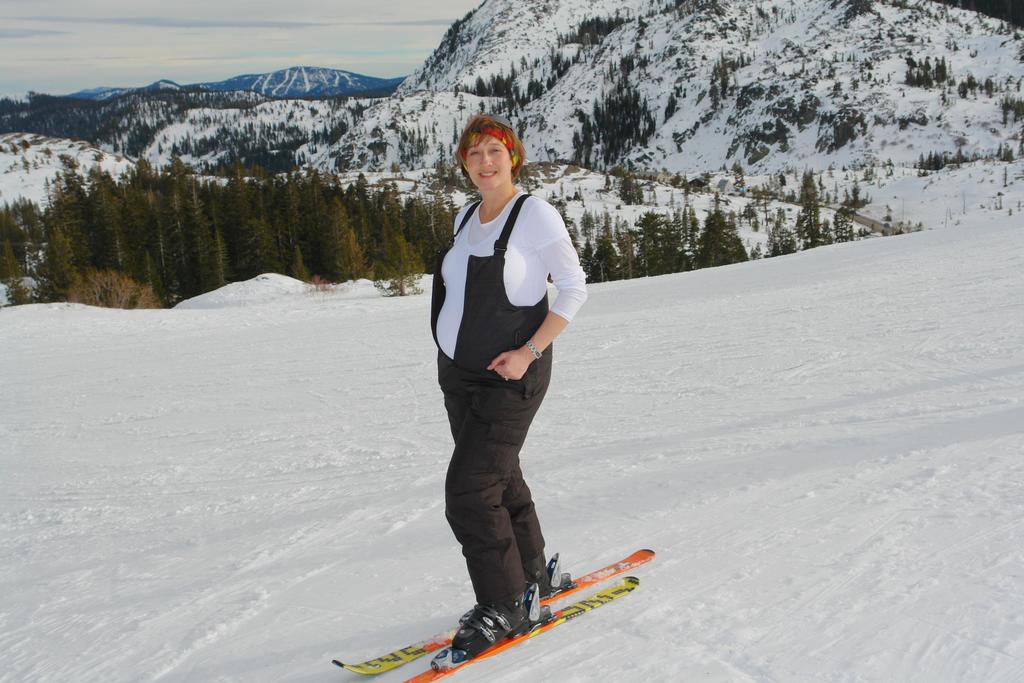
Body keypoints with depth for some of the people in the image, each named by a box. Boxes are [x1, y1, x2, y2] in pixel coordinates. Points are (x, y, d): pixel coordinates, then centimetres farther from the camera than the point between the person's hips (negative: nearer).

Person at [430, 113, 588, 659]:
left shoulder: (536, 215, -12)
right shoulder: (465, 218, 9)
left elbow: (574, 288, -11)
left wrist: (531, 351, -19)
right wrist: (450, 352, 14)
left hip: (510, 377, -7)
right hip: (457, 373, 8)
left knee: (469, 490, -11)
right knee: (501, 480, 17)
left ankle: (505, 609, 3)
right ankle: (534, 574, 35)